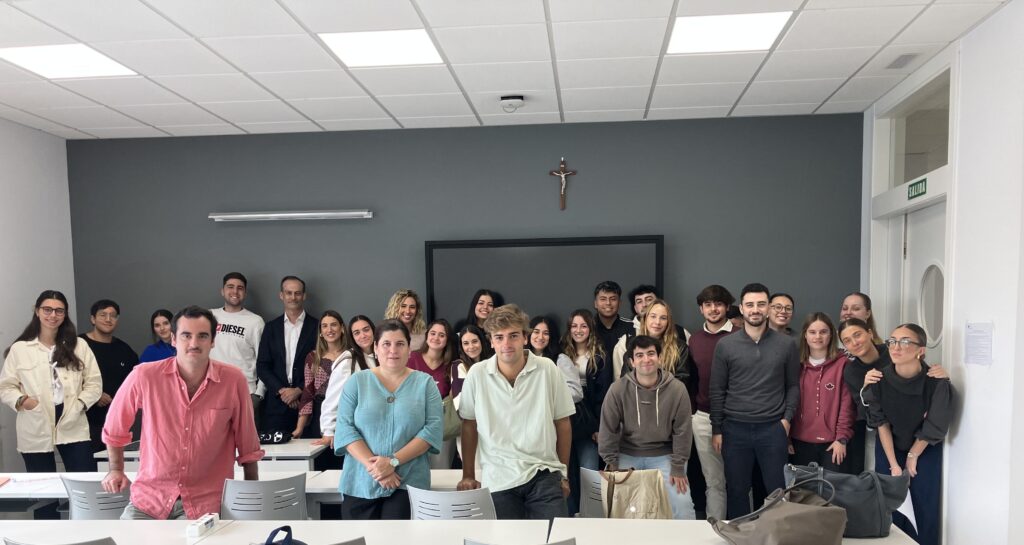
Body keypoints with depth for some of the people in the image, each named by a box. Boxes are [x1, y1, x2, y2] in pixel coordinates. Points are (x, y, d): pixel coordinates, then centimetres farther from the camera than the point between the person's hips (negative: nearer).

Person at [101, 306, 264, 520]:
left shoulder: (234, 380, -8)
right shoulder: (144, 377, -8)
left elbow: (247, 445, 3)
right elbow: (115, 429, 13)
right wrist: (116, 470, 11)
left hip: (205, 502, -1)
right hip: (149, 497, 1)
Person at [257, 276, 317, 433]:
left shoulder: (316, 327, 3)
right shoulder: (271, 327, 11)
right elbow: (262, 366, 7)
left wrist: (299, 391, -9)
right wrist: (281, 390, -6)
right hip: (276, 403, 2)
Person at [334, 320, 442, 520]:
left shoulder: (425, 383, 4)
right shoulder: (357, 381, 6)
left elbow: (433, 428, -5)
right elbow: (345, 428, -2)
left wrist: (393, 461, -15)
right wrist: (372, 465, -15)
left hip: (408, 484, -1)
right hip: (360, 484, 1)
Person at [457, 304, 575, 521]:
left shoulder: (547, 369, -5)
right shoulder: (477, 374, -5)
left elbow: (563, 423, 5)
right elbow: (469, 426, 7)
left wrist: (563, 473, 10)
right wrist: (468, 476, 10)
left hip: (543, 475, 0)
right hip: (498, 479, 0)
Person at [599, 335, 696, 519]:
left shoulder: (677, 389, -13)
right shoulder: (618, 389, -14)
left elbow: (682, 431, -5)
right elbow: (608, 429, -5)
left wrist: (678, 468, -4)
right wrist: (612, 465, -4)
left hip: (664, 455, 0)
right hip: (628, 455, 0)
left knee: (682, 504, -6)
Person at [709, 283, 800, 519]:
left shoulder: (786, 344, 2)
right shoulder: (725, 345, 0)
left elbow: (793, 386, 7)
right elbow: (716, 391, 2)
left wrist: (787, 418, -4)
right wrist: (717, 429, 0)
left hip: (773, 428, 0)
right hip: (735, 428, 0)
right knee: (736, 490, 10)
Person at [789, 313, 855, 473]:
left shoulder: (843, 363, -3)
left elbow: (847, 403, -5)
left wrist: (842, 438, -9)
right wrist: (786, 438, 5)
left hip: (833, 443, -3)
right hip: (800, 442, 3)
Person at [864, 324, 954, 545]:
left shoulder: (937, 383, -24)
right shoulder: (880, 380, -19)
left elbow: (932, 430, -12)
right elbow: (881, 423, -9)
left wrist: (912, 456, -2)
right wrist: (893, 464, -9)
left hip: (925, 451, -2)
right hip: (888, 448, 2)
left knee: (926, 510, 0)